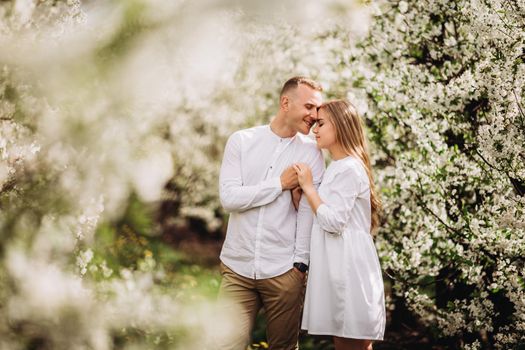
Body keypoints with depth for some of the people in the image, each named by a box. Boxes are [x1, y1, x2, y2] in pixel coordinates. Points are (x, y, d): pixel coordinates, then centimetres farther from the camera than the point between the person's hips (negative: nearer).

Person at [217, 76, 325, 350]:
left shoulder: (310, 151, 2)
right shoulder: (241, 141, 3)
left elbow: (309, 211, -2)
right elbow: (229, 197, -7)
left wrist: (300, 262, -8)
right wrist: (280, 183, -8)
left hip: (283, 272, 0)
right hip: (236, 268, 0)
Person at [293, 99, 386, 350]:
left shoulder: (349, 169, -12)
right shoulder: (336, 168, 18)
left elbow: (333, 221, -19)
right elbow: (320, 217, 18)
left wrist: (308, 187, -11)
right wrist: (299, 187, 7)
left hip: (349, 270, -10)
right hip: (338, 270, 10)